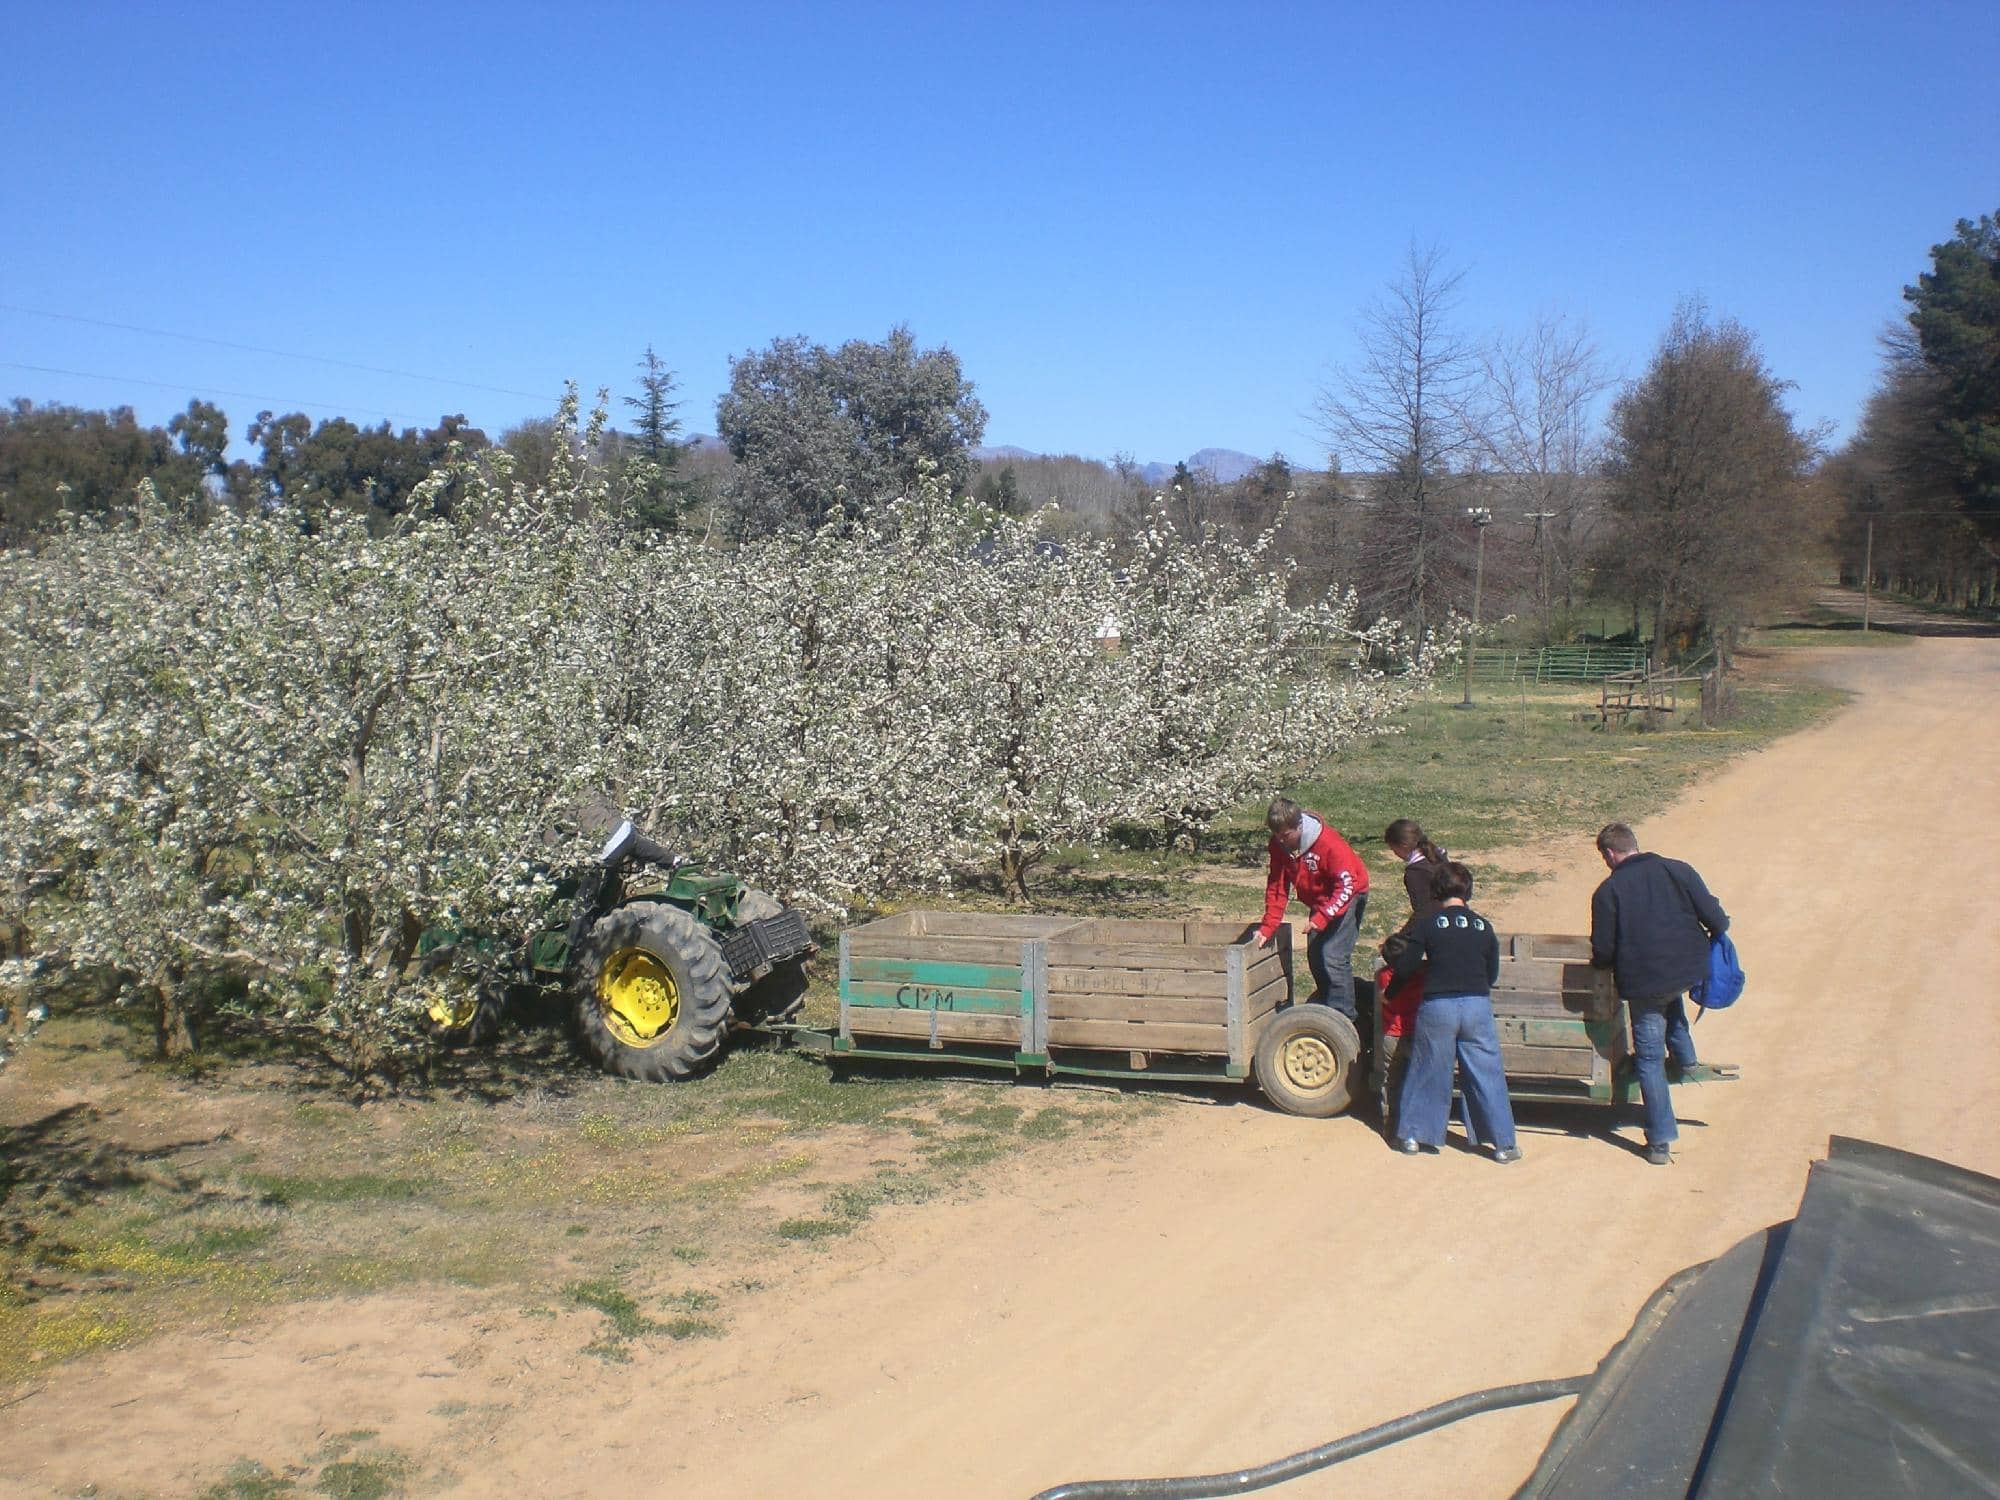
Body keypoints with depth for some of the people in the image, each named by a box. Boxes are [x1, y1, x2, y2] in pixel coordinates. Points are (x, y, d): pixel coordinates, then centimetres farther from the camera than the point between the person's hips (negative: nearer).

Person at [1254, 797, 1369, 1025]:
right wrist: (1267, 928, -12)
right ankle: (1324, 1001, 36)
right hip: (1319, 901, 7)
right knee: (1314, 956, 11)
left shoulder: (1328, 843, -32)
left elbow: (1347, 886, -29)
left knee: (1334, 956, -18)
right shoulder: (1278, 844, -13)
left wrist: (1323, 917, -39)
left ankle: (1345, 1019, -11)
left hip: (1347, 897, -7)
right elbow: (1277, 887, -7)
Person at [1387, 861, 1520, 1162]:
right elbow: (1492, 975, 11)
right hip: (1477, 1007, 1)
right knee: (1487, 1073, 8)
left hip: (1437, 1006, -1)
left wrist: (1429, 962, 15)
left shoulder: (1428, 925, -4)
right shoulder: (1484, 927, 3)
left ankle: (1412, 1135, 18)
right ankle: (1505, 1143, 12)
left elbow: (1403, 968, -5)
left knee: (1427, 1071, 11)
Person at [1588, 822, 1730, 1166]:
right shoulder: (1679, 871, 0)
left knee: (1650, 1057, 7)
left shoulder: (1608, 890, -6)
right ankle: (1684, 1055, 40)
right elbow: (1715, 918, -2)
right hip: (1689, 971, 4)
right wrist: (1716, 937, 21)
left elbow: (1603, 951, -6)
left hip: (1643, 983, -3)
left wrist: (1602, 963, 17)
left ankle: (1661, 1141, 7)